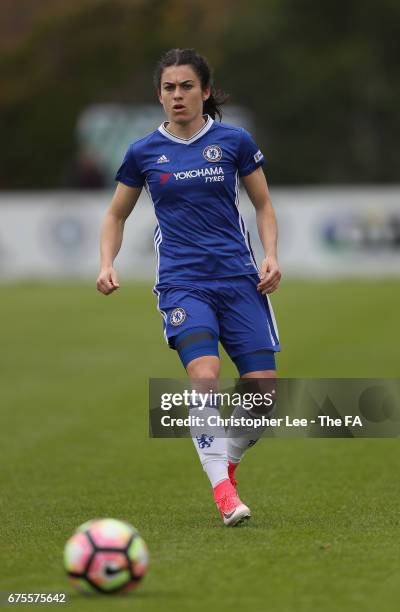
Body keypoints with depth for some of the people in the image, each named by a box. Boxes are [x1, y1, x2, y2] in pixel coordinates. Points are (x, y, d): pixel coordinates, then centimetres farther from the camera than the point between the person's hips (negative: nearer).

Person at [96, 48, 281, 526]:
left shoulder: (234, 141, 4)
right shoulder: (143, 153, 5)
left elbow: (263, 205, 14)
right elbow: (116, 216, 18)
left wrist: (271, 256, -2)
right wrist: (106, 264, 2)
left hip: (239, 278, 1)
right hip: (182, 283, -1)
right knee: (205, 375, -26)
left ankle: (227, 457, 23)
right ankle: (222, 489, -21)